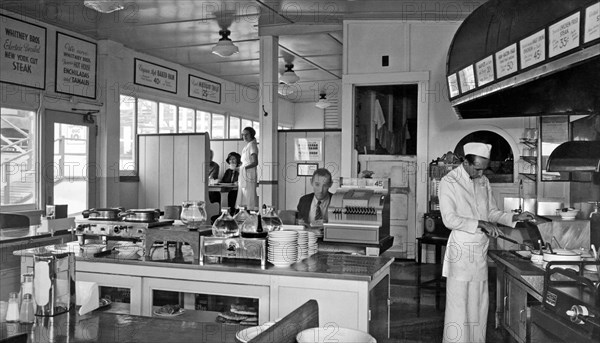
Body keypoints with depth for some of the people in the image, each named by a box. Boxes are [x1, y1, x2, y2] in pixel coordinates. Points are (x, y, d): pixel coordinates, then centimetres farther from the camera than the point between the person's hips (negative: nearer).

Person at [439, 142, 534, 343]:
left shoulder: (484, 182, 11)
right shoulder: (449, 182, -9)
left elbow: (492, 212, 17)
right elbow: (449, 219, -16)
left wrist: (515, 218, 1)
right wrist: (480, 224, -19)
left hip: (480, 250, 6)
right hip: (461, 249, -6)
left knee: (479, 302, 10)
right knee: (459, 302, -1)